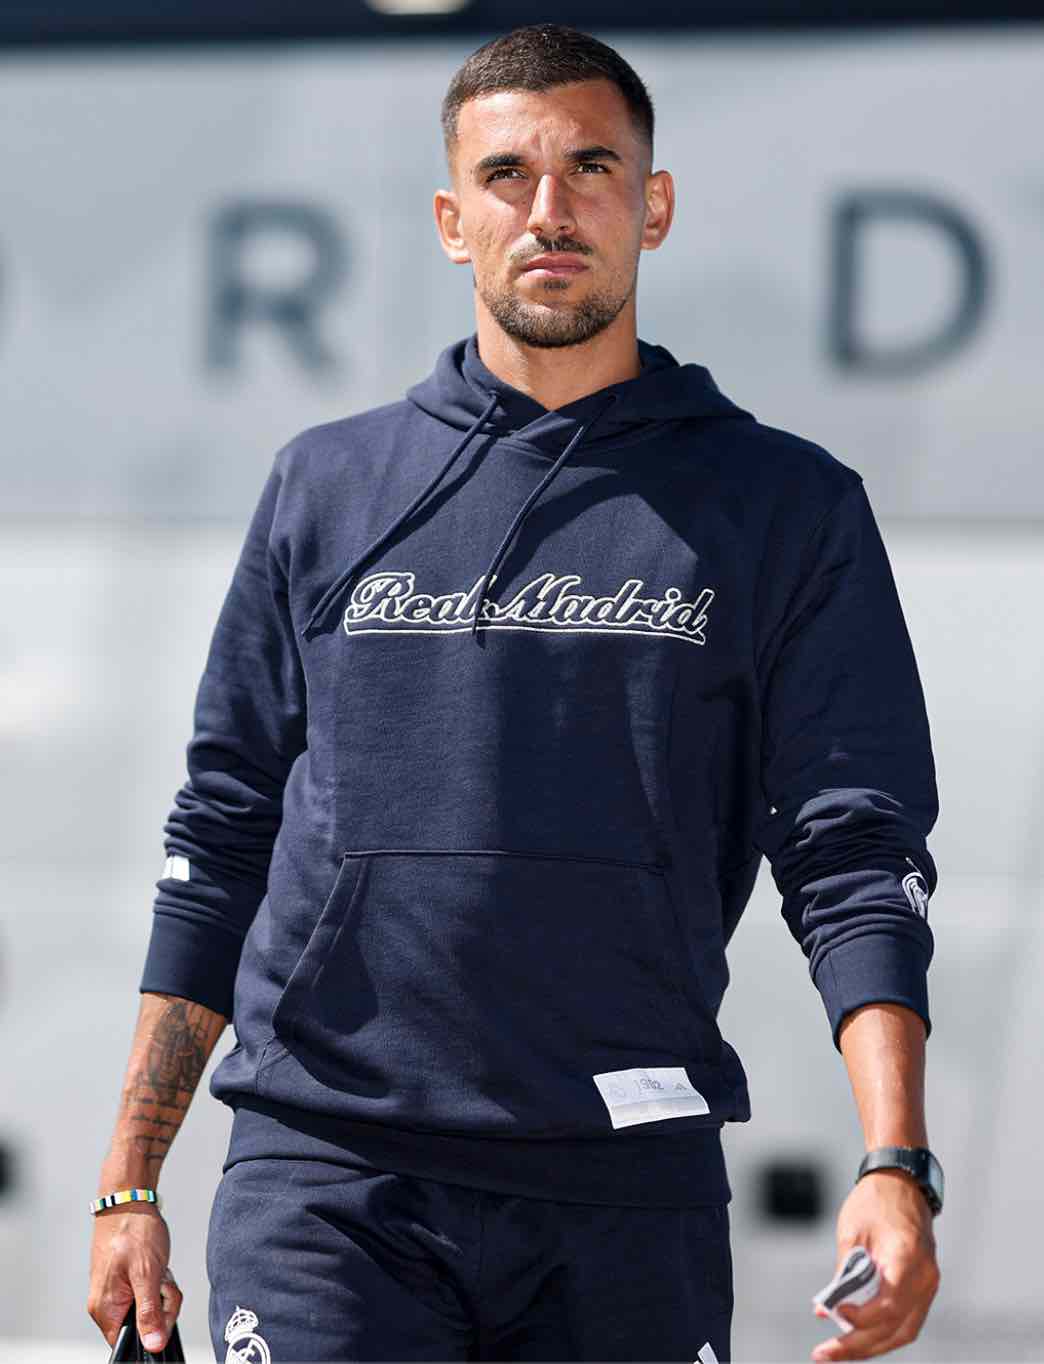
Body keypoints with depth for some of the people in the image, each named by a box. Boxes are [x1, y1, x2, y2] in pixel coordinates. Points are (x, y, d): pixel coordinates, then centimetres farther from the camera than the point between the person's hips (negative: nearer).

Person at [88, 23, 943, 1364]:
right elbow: (220, 837, 15)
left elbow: (855, 856, 1)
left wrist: (894, 1167, -14)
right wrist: (130, 1184, 11)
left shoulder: (787, 508, 8)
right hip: (323, 1174, 0)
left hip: (630, 1201, 0)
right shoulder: (327, 485, 13)